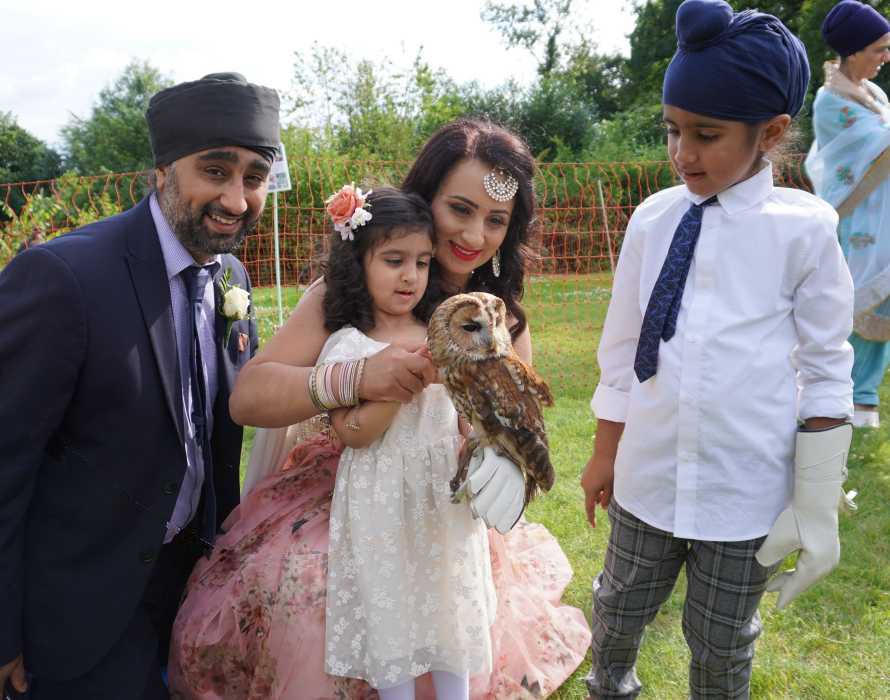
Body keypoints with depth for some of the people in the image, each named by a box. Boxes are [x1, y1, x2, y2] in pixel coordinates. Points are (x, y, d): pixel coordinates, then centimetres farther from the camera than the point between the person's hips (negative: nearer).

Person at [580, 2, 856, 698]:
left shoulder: (803, 229, -10)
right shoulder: (654, 219, -3)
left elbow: (825, 369, -5)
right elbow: (623, 347, 5)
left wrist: (817, 504, -5)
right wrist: (605, 454, 11)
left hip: (747, 490, -3)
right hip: (647, 478, 3)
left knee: (722, 644, 14)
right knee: (619, 613, 20)